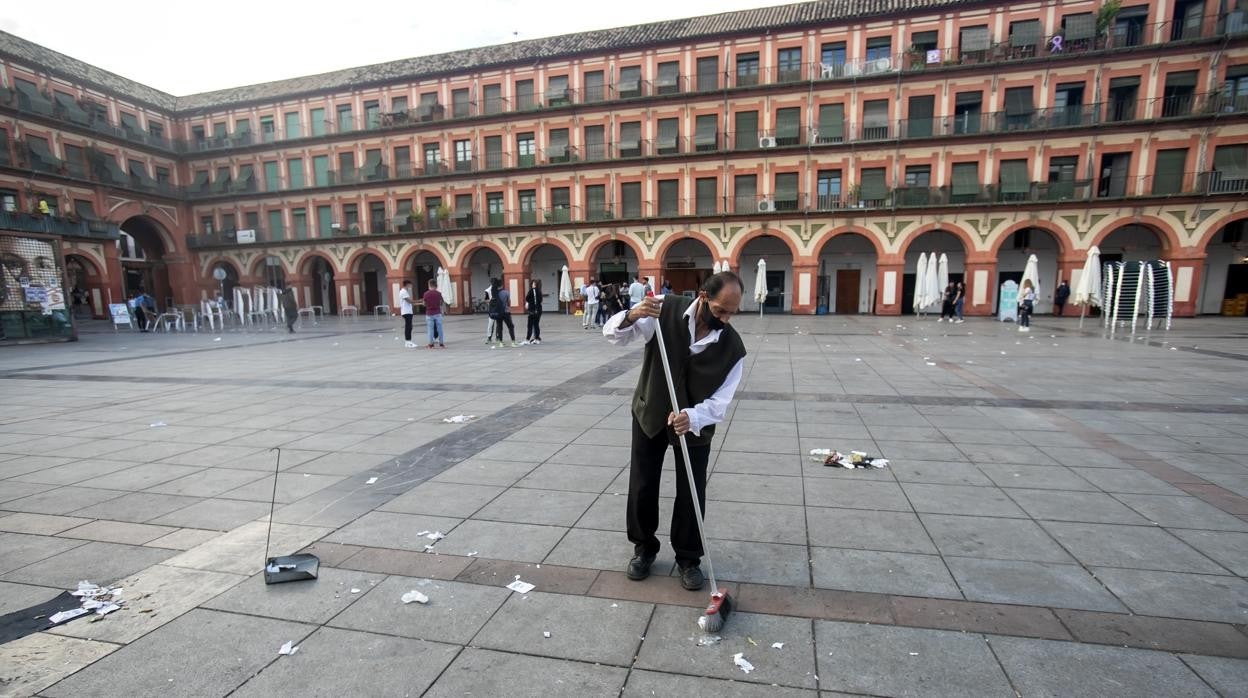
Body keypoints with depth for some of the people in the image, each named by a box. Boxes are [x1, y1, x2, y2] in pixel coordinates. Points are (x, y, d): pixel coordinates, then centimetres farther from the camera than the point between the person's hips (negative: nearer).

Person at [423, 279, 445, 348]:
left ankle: (431, 344, 7)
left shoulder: (426, 294, -6)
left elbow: (424, 304, 4)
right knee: (439, 328, 7)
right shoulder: (439, 293, -5)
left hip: (429, 314, 0)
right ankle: (441, 343, 10)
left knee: (430, 329, 5)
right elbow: (441, 303, 4)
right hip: (437, 313, 0)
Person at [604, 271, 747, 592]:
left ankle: (688, 558, 29)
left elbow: (719, 402, -19)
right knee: (641, 487, 9)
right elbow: (614, 335, -18)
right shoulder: (667, 309, -20)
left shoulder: (733, 346, -19)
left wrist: (691, 418, -40)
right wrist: (632, 316, -40)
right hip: (650, 414, 1)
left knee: (692, 493, 5)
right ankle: (644, 548, 34)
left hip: (696, 424, 0)